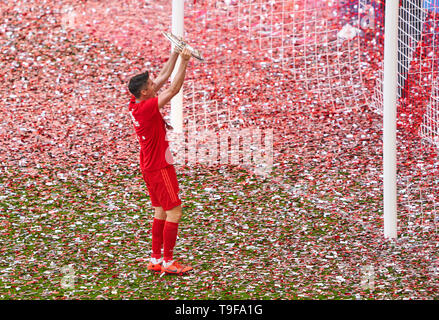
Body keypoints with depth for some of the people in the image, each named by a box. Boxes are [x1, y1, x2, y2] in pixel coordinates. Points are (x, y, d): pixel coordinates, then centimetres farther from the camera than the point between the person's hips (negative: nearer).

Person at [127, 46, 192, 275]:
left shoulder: (135, 104, 3)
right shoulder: (146, 108, -23)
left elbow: (163, 78, 9)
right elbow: (174, 89, -23)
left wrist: (175, 54, 7)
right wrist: (184, 61, -20)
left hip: (150, 168, 10)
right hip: (160, 168, -10)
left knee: (160, 212, 14)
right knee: (174, 212, -5)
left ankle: (156, 260, 16)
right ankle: (168, 262, -3)